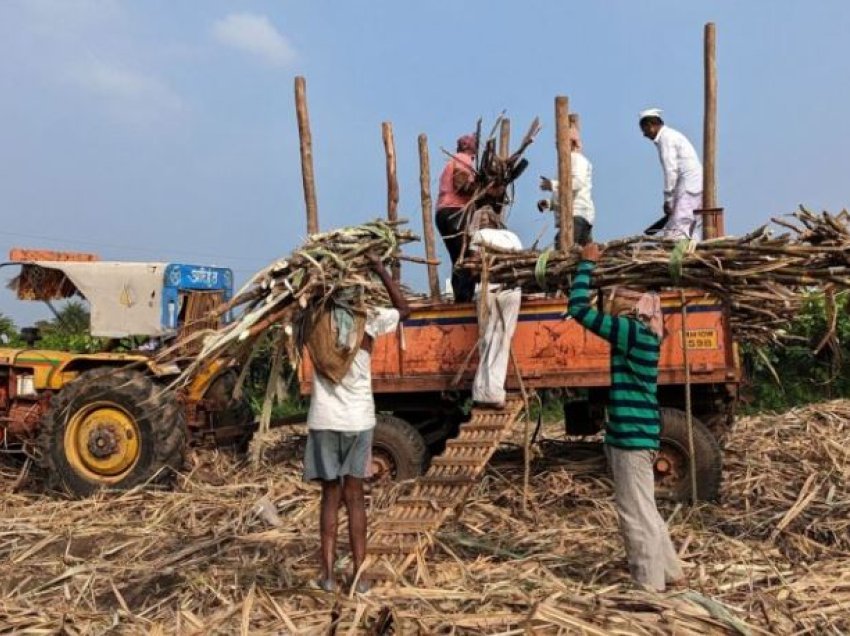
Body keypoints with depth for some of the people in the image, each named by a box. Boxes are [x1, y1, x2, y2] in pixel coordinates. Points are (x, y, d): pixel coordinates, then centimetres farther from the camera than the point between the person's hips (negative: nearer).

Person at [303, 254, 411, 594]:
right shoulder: (370, 318, -4)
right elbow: (404, 309, 14)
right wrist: (380, 269, 12)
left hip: (324, 420, 0)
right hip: (358, 419, 0)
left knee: (330, 496, 11)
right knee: (354, 497, 10)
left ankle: (328, 574, 12)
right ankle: (359, 574, 12)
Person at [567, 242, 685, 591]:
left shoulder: (631, 331, -17)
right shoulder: (642, 333, 10)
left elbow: (578, 307, -18)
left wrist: (587, 263, -7)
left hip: (631, 435, -10)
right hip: (634, 432, 10)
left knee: (637, 514, 0)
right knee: (643, 510, 21)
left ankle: (650, 586, 11)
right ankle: (669, 573, 33)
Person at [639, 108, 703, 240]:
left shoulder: (666, 138, -7)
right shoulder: (671, 134, 22)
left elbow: (671, 170, -15)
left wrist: (668, 199, -13)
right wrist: (671, 199, 17)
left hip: (689, 188, -10)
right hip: (694, 186, 10)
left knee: (675, 232, -14)